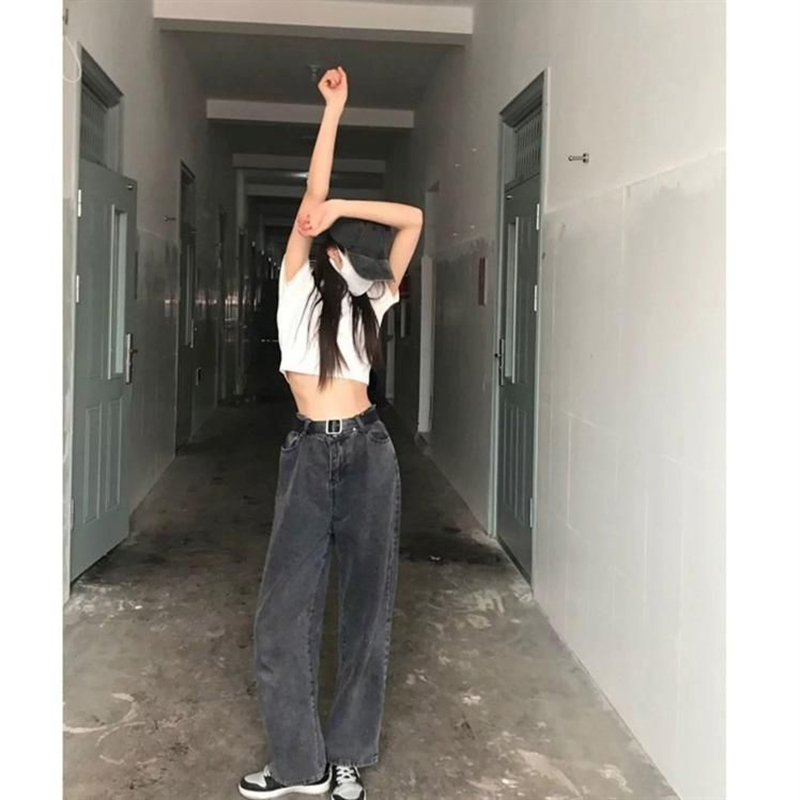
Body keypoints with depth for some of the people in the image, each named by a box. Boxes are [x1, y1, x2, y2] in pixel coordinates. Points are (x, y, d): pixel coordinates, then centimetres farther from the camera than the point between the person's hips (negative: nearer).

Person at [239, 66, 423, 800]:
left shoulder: (372, 298, 12)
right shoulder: (298, 282, 7)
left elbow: (412, 219, 8)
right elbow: (312, 196, 2)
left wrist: (342, 208, -1)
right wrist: (334, 107, 2)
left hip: (369, 451, 2)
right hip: (309, 454, -2)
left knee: (368, 602, 5)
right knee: (285, 609, -2)